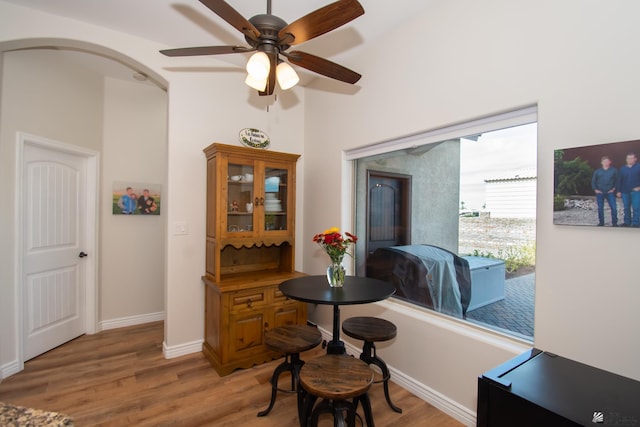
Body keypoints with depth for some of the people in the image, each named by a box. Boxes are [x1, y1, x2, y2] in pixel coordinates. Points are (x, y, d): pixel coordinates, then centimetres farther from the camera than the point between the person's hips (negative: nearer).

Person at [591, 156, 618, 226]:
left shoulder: (614, 170, 3)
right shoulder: (597, 171, 5)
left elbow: (617, 180, 7)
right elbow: (593, 181, 9)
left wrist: (614, 188, -2)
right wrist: (595, 189, -1)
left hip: (610, 192, -1)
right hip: (600, 193, 1)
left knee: (614, 208, -7)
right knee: (600, 208, 6)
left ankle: (614, 223, 3)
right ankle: (601, 222, 17)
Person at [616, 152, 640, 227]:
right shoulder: (622, 169, 9)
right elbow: (619, 181, 10)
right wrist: (619, 191, 6)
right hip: (625, 192, 3)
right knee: (626, 208, 10)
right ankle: (627, 222, 17)